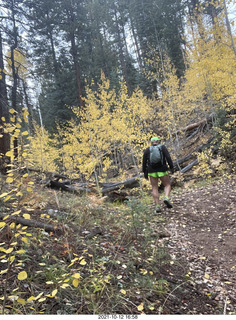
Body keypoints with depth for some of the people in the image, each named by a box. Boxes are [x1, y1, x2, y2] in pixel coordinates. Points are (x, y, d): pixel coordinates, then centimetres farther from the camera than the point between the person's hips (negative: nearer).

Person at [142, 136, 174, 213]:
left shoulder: (147, 150, 7)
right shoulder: (162, 147, 3)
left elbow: (144, 162, 6)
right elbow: (168, 157, -8)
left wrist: (145, 172, 13)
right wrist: (171, 167, -6)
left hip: (152, 171, 2)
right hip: (162, 170, -1)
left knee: (155, 188, 7)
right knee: (167, 185, 12)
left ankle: (157, 206, -1)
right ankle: (166, 198, -14)